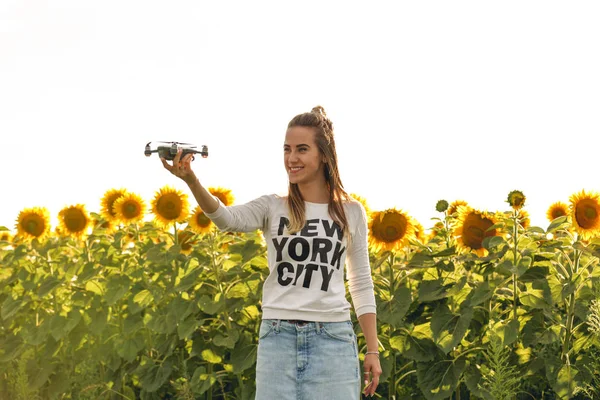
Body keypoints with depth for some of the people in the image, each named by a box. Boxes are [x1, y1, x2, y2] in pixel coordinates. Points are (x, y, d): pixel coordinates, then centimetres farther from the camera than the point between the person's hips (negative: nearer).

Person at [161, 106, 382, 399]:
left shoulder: (351, 213, 7)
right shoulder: (272, 208, 5)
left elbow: (361, 285, 11)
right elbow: (228, 219, -16)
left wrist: (373, 351, 6)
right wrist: (191, 180, -35)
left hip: (333, 339, 0)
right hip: (278, 338, 0)